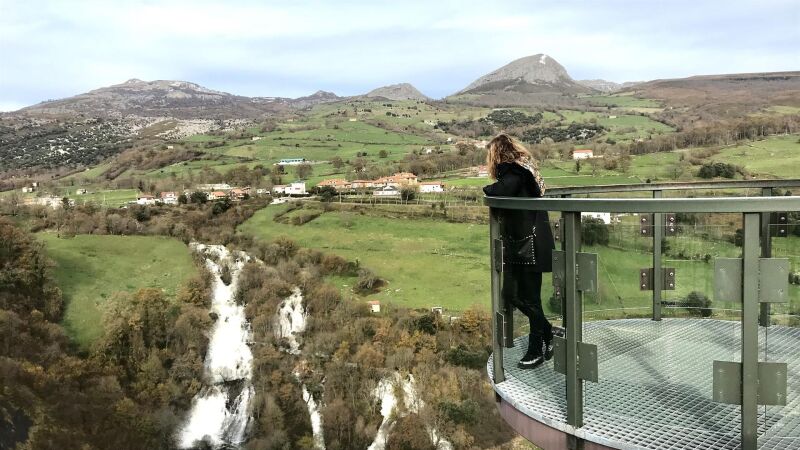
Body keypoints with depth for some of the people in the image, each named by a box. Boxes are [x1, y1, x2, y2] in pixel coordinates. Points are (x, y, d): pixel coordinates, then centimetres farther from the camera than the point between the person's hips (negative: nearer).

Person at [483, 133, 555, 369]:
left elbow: (502, 190, -31)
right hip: (518, 245, 9)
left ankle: (537, 349, 15)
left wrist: (488, 189, -13)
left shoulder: (513, 171, -14)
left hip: (529, 245, -9)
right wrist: (494, 190, 1)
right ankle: (546, 332, 27)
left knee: (530, 297, 1)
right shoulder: (523, 169, 15)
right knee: (510, 295, 12)